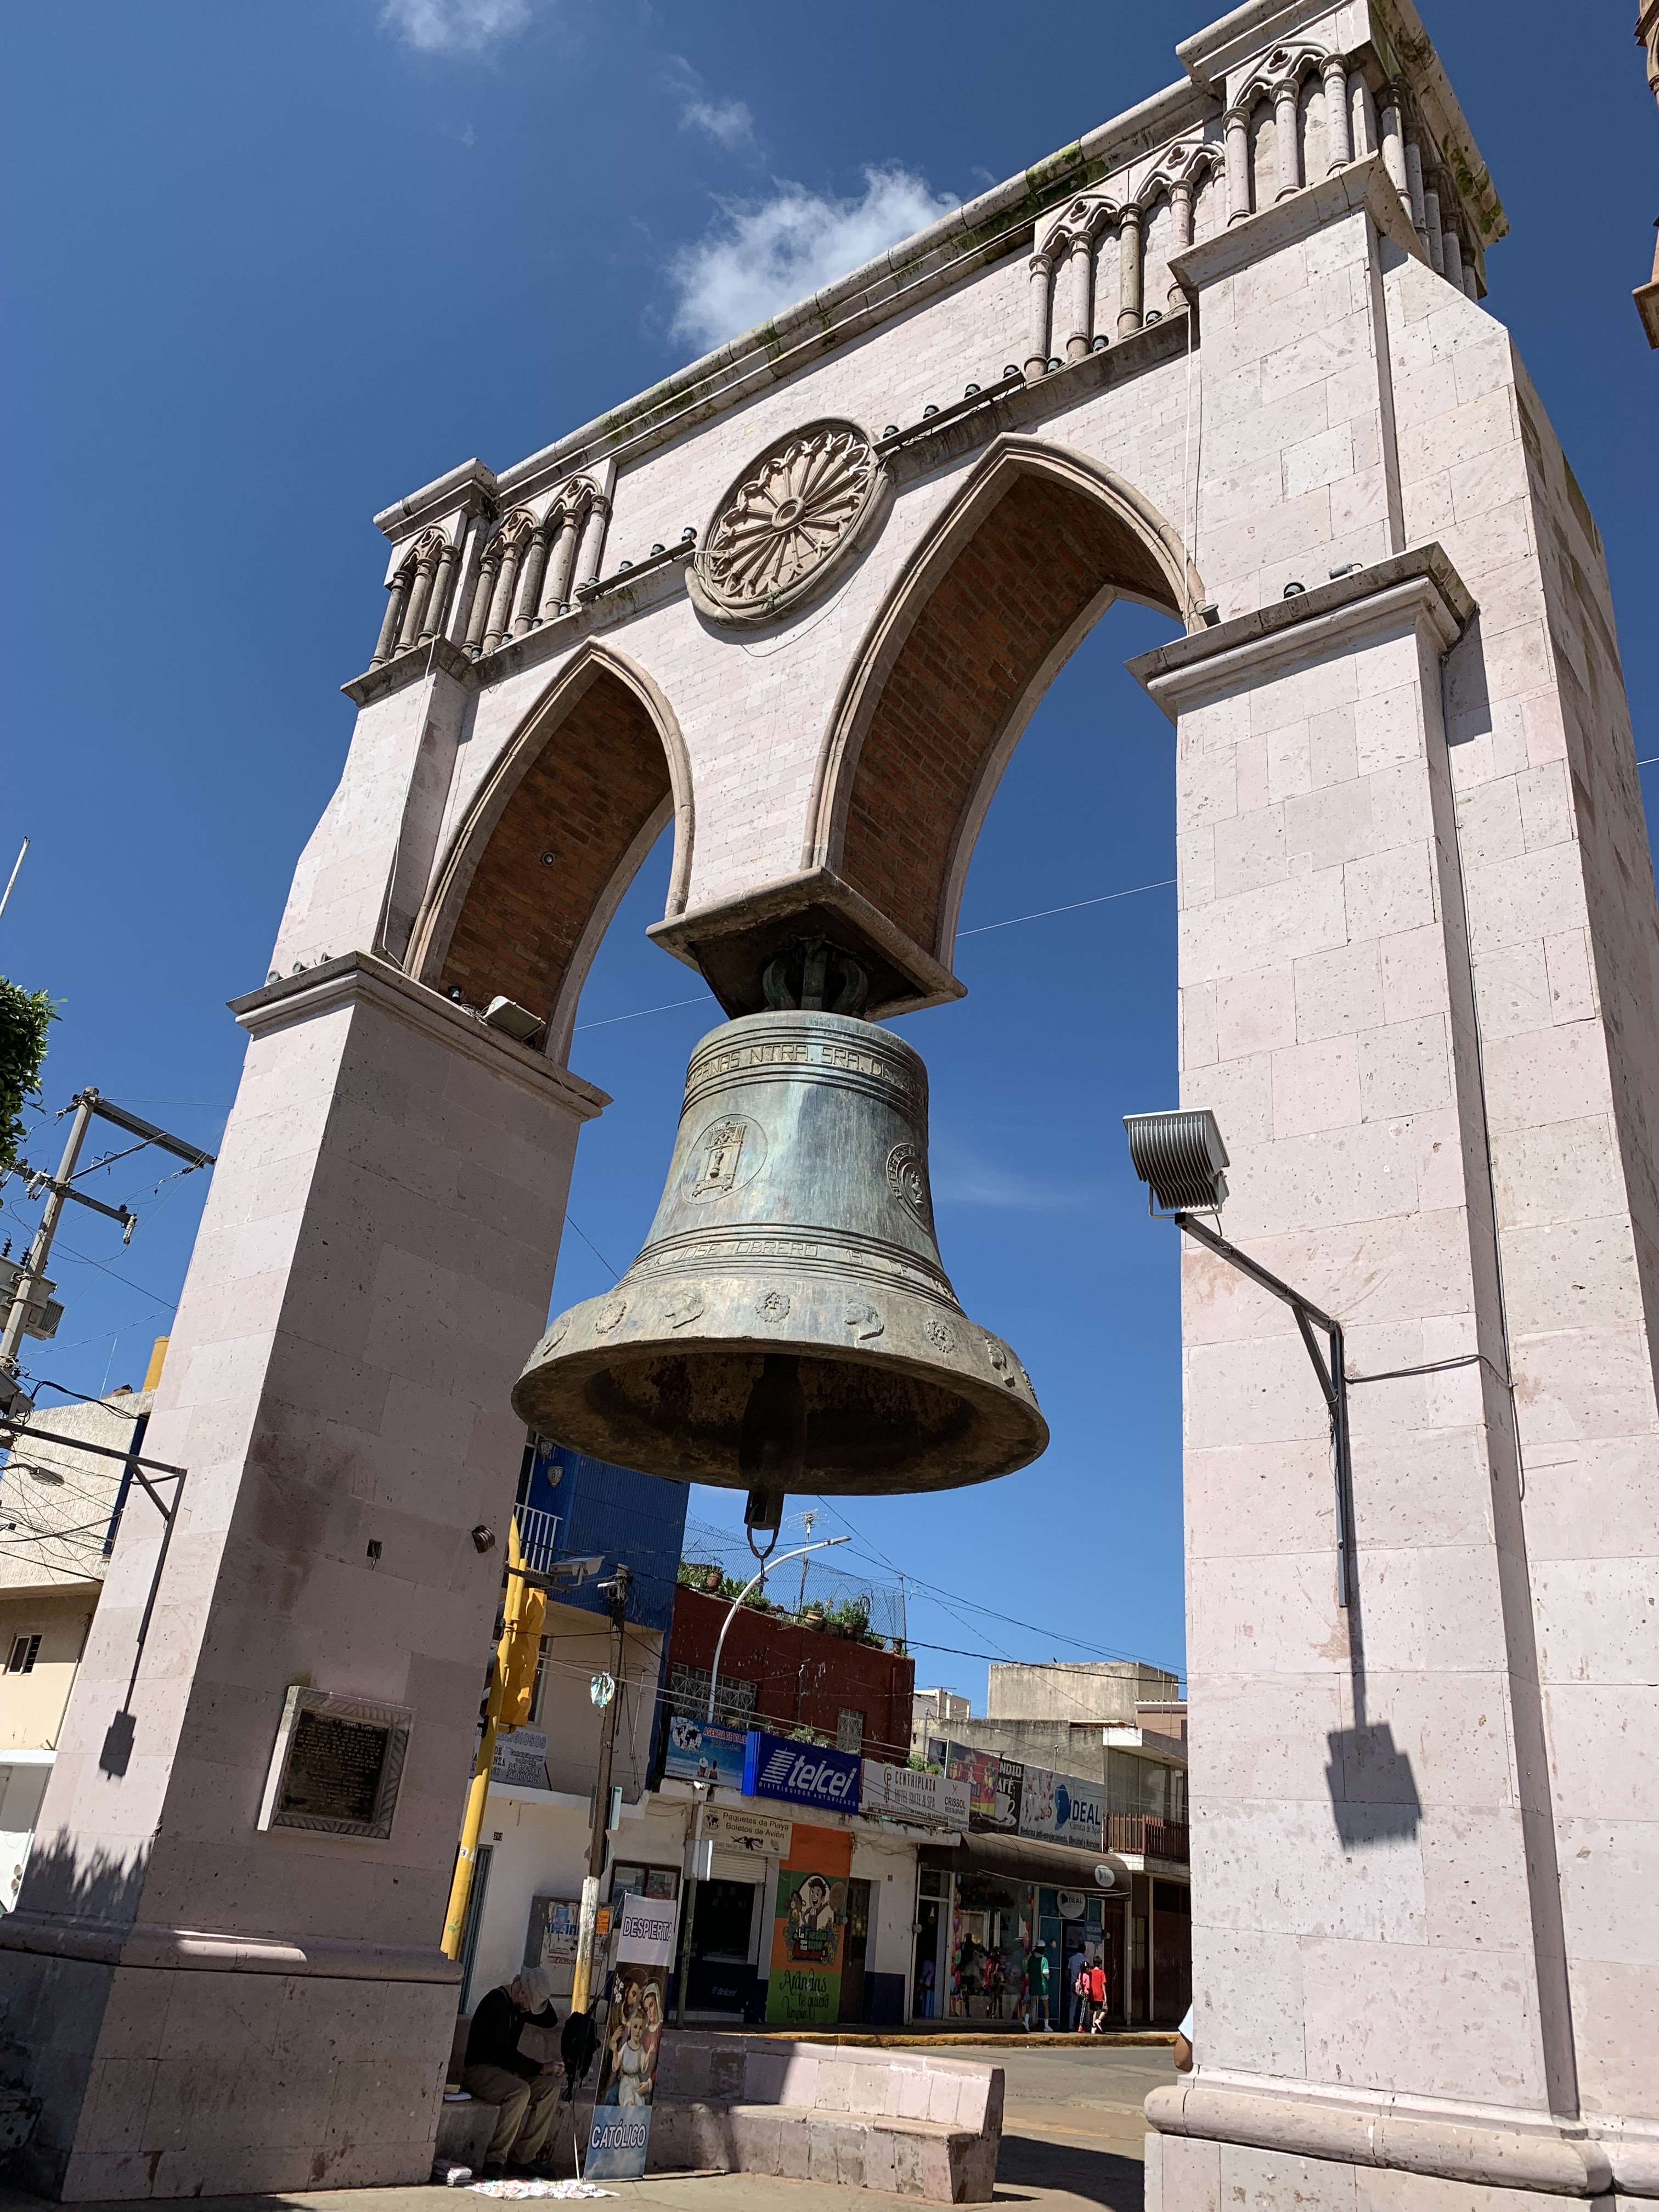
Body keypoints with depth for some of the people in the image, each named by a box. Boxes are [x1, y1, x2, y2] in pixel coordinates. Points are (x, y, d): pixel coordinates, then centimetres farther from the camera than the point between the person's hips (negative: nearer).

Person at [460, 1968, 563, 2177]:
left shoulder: (520, 2005, 9)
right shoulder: (495, 2003, -20)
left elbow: (551, 2021, 14)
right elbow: (503, 2053, -24)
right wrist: (541, 2068, -21)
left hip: (504, 2069, 9)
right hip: (478, 2070, -9)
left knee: (550, 2086, -11)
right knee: (520, 2091, -34)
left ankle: (524, 2157, -10)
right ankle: (495, 2159, -26)